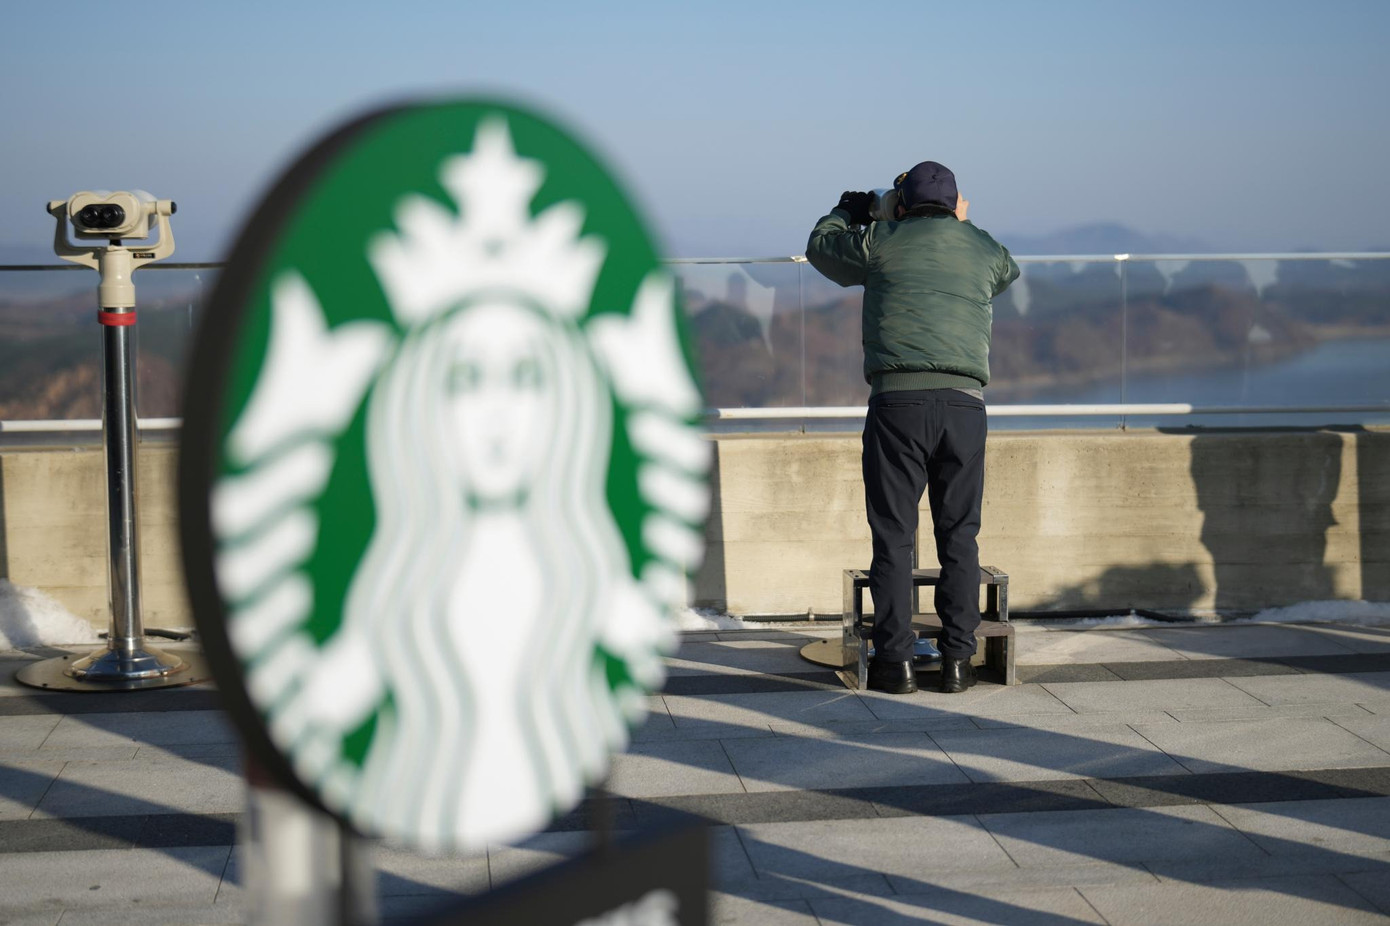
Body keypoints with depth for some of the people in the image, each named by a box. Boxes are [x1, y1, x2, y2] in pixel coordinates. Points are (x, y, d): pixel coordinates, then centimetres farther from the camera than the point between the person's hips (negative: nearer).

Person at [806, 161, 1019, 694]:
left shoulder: (881, 242, 9)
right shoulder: (984, 250, 16)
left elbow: (821, 247, 26)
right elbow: (1007, 273, 41)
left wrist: (851, 210, 44)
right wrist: (963, 224, 43)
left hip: (897, 396, -2)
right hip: (964, 401, 2)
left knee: (893, 535, 2)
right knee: (959, 535, 8)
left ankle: (895, 660, 2)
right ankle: (957, 659, 9)